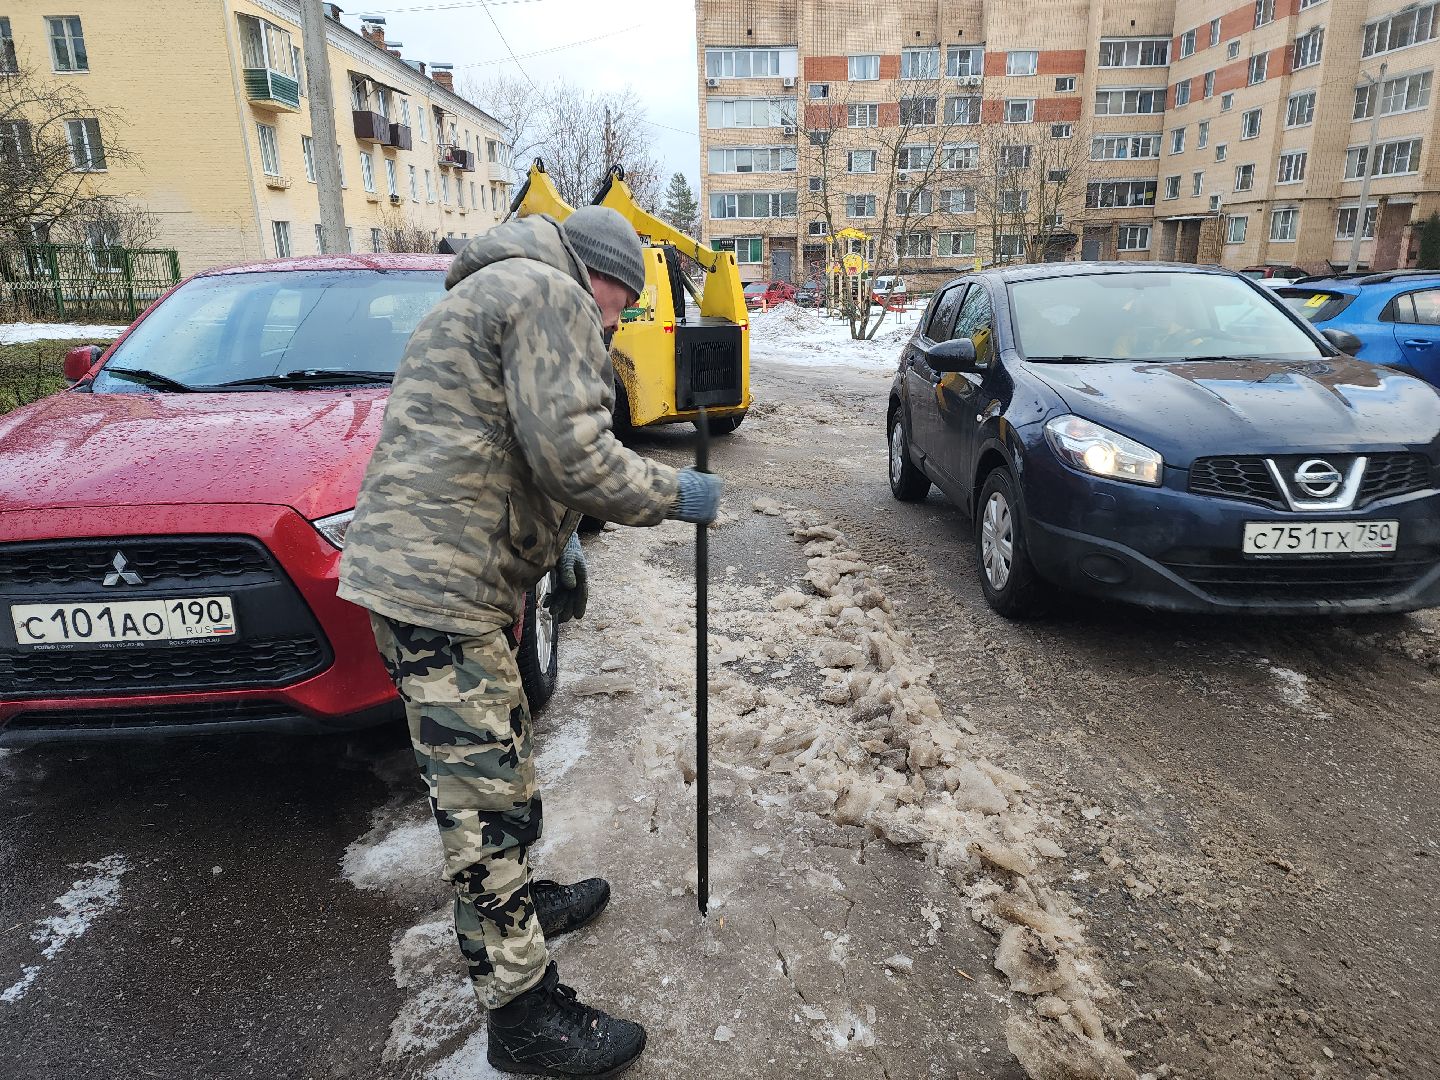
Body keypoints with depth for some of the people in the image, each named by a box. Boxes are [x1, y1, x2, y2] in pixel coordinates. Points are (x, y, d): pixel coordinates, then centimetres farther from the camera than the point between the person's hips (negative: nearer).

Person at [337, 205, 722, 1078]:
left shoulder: (496, 291, 26)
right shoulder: (552, 294, -8)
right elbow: (571, 453, -20)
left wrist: (560, 547, 24)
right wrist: (674, 495, -5)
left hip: (418, 570, 11)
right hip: (442, 586, -11)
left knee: (490, 777, 23)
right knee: (490, 796, -3)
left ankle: (514, 903, 41)